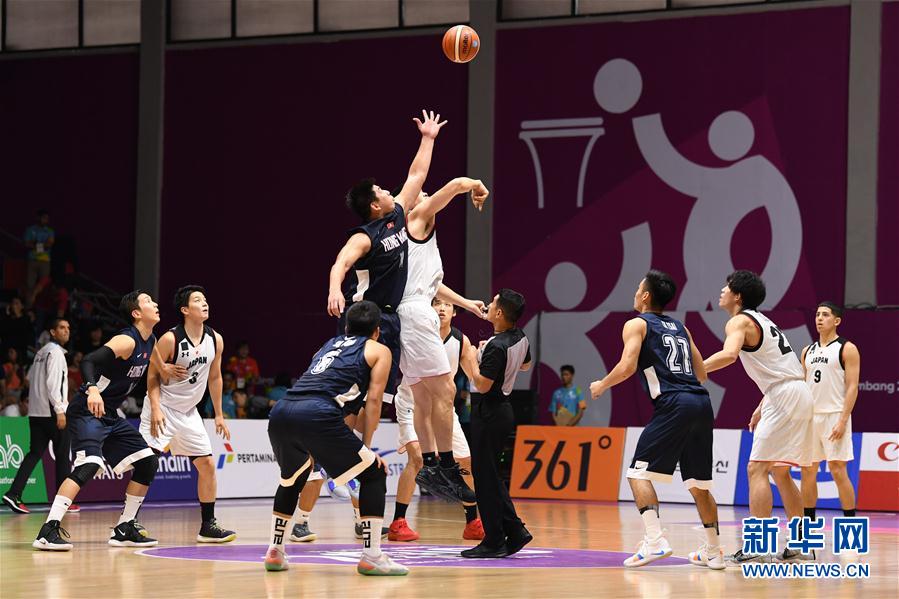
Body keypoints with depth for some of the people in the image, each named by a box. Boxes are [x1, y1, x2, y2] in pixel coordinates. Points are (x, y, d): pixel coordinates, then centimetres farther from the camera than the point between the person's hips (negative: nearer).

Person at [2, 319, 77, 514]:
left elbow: (30, 377, 26)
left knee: (35, 453, 5)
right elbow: (53, 383, -20)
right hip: (51, 412, -8)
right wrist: (60, 410, -21)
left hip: (35, 412, 8)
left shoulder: (42, 352, 17)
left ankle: (14, 494, -8)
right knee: (63, 455, 1)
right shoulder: (55, 352, -11)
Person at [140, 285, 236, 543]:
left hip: (189, 412, 6)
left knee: (207, 465, 5)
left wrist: (219, 415, 11)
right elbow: (153, 375, -11)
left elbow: (214, 378, 10)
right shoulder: (170, 339, -18)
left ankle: (208, 526, 13)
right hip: (162, 409, -6)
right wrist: (156, 409, -22)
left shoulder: (215, 340, -1)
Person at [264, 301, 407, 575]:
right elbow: (374, 400, 11)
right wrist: (366, 445, 14)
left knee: (292, 479, 32)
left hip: (280, 413, 6)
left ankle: (275, 552, 30)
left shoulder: (331, 343, 36)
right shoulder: (379, 350, 20)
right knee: (374, 474, 9)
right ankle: (371, 556, 2)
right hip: (316, 414, -6)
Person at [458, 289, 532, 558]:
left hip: (488, 412, -9)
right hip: (502, 408, 9)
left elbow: (482, 384, -22)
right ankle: (515, 530, 13)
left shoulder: (497, 347, -23)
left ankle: (494, 541, -1)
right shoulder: (520, 338, 5)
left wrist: (472, 357, -9)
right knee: (490, 475, 16)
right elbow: (526, 364, 25)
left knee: (484, 475, -3)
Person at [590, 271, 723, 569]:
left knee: (639, 473, -2)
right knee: (698, 483, 15)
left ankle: (654, 541, -18)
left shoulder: (637, 324, 6)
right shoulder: (680, 327, 25)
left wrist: (602, 385, 8)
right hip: (702, 403, 7)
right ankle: (713, 552, 18)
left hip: (673, 405, -7)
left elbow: (627, 365, -8)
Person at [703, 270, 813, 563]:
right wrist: (762, 407, 29)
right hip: (800, 394, 9)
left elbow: (729, 354, -29)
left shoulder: (739, 322, -7)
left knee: (757, 469, -8)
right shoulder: (760, 320, 22)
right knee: (779, 472, 17)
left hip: (784, 397, -9)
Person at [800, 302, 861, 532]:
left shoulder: (847, 349, -3)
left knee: (837, 470, -9)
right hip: (810, 416, 6)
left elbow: (852, 387, -9)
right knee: (808, 471, 6)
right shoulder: (808, 351, 15)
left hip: (834, 416, -6)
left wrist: (843, 421, -17)